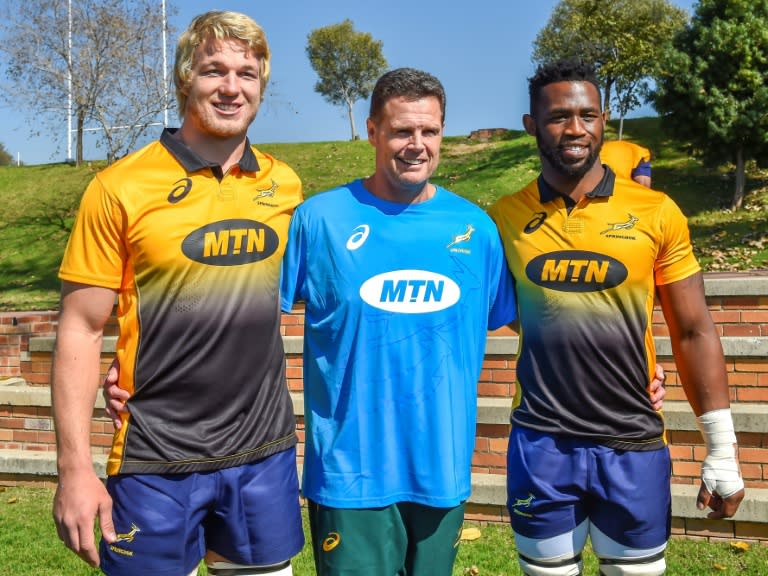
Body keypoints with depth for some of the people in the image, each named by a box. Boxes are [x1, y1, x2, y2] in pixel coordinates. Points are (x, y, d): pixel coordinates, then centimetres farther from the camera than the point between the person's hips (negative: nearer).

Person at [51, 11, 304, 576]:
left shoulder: (286, 186, 2)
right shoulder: (121, 188, -9)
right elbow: (81, 331, -7)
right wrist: (75, 468, -10)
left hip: (265, 451, 4)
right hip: (157, 461, -3)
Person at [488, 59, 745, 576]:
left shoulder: (656, 213, -5)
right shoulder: (503, 218, -3)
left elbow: (694, 333, 0)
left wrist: (722, 448, 0)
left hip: (634, 446, 0)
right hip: (540, 445, 1)